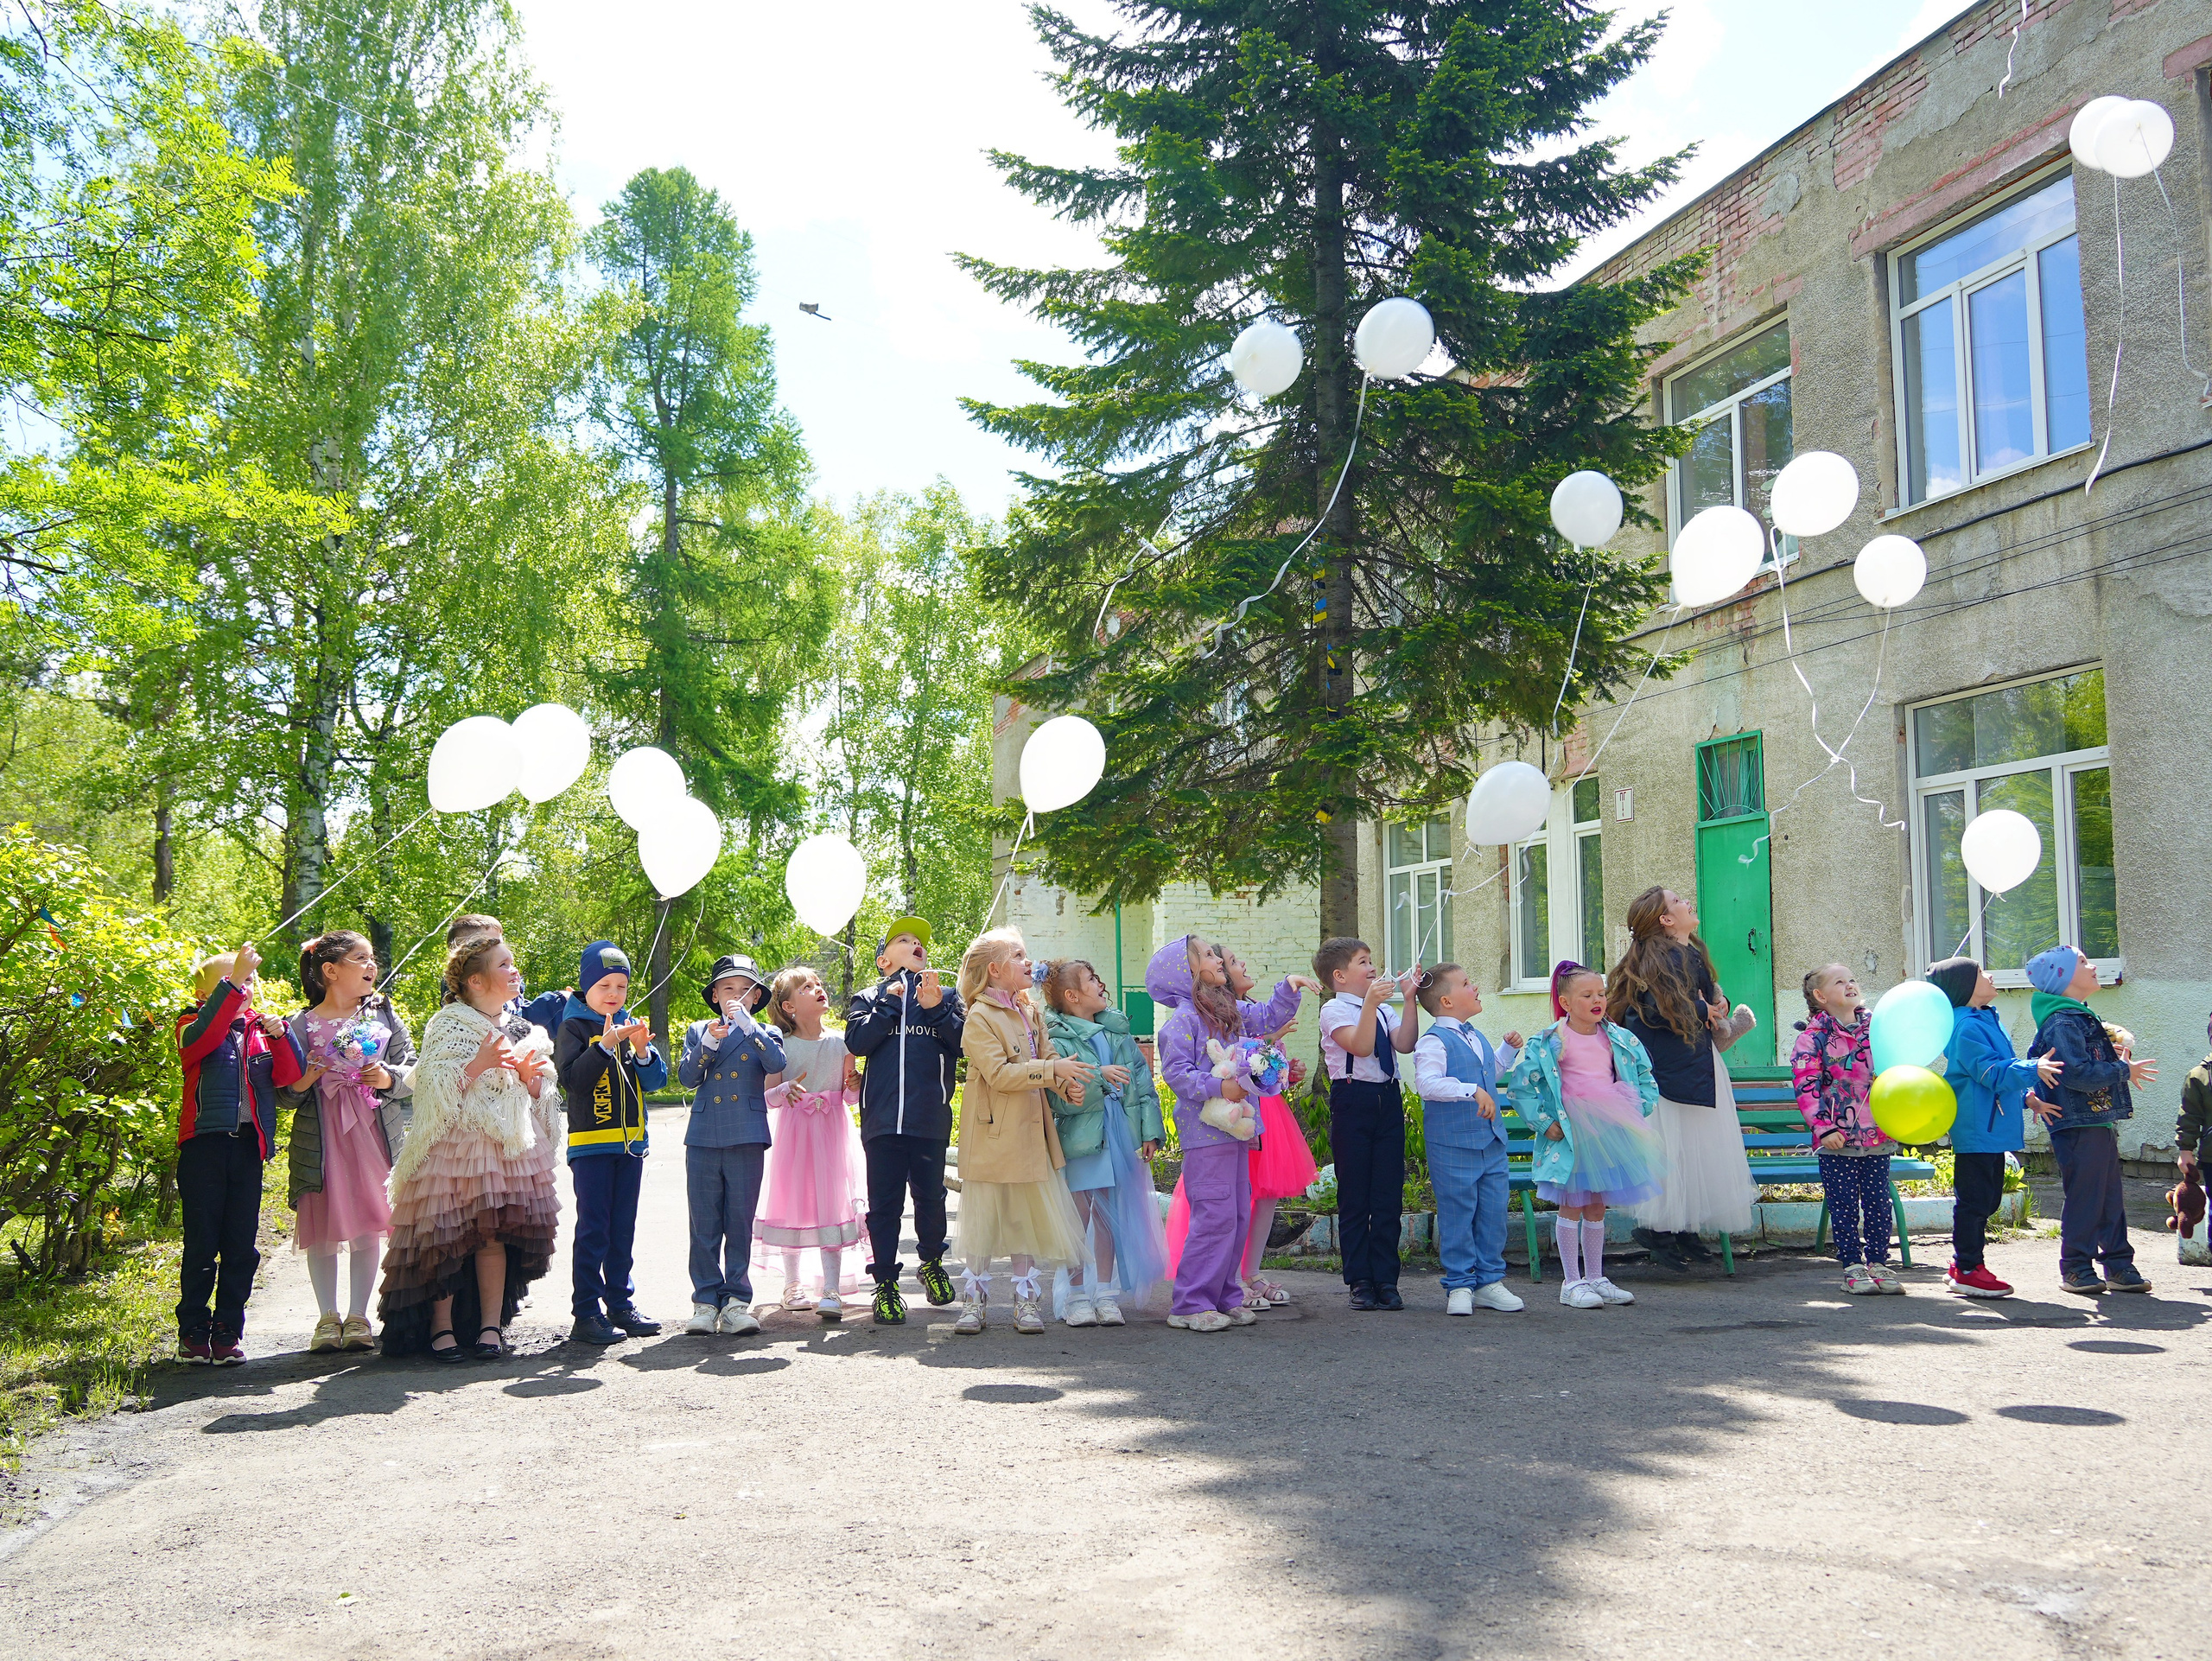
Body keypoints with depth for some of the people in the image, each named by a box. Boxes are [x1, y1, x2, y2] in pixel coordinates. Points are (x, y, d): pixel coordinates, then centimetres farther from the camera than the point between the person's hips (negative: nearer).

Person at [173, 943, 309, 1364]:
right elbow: (202, 1038, -23)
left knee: (241, 1246, 5)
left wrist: (280, 1035, -12)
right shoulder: (193, 1025, 3)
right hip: (204, 1141, -3)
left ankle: (228, 1330, 13)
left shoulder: (260, 1029, 14)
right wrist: (233, 982, -30)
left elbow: (288, 1076, 4)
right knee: (201, 1243, 1)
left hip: (248, 1144, 4)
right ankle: (193, 1330, 11)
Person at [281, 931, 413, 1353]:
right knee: (322, 1228, 2)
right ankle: (327, 1318, 15)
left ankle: (357, 1317, 13)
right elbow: (284, 1093, 4)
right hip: (320, 1136, -1)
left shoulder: (383, 1015, 8)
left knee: (368, 1227, 3)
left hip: (374, 1131, 1)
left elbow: (414, 1070, 8)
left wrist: (391, 1078, -12)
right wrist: (301, 1084, -17)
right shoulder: (303, 1025, 1)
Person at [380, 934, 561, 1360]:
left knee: (494, 1233, -1)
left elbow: (539, 1096, 17)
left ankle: (491, 1325, 6)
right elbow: (435, 1087, -12)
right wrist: (480, 1063, -20)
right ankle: (440, 1328, 6)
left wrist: (530, 1077, -4)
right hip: (455, 1145, -4)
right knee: (448, 1236, -4)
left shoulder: (521, 1026, 13)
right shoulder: (448, 1024, -4)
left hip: (507, 1145, 4)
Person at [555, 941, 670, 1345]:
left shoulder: (632, 1026, 11)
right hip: (590, 1143, -5)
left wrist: (643, 1050, -12)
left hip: (631, 1142, 5)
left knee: (623, 1229, 11)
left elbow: (656, 1080, 7)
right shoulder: (573, 1027, -3)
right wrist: (606, 1045, -24)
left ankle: (621, 1304, 20)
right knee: (593, 1229, -5)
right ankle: (586, 1313, 0)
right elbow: (571, 1079, -16)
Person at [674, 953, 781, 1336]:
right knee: (704, 1224, 2)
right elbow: (686, 1078, 2)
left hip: (747, 1137, -1)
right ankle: (706, 1300, 10)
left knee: (740, 1222, 0)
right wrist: (708, 1043, -12)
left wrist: (747, 1023, -18)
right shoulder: (698, 1031, 15)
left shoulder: (762, 1033, 10)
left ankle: (737, 1299, 7)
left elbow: (776, 1063, -11)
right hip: (703, 1138, 1)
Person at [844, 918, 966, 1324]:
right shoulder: (869, 998, 13)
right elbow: (856, 1041, -4)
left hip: (930, 1119, 1)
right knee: (884, 1205, 1)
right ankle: (885, 1283, 11)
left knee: (930, 1198, 7)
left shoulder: (946, 996, 15)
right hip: (882, 1119, 0)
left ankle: (931, 1262, 32)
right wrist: (890, 1003, -5)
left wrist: (936, 1009, -9)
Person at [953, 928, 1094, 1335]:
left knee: (1027, 1215, 9)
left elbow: (1048, 1057, 11)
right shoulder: (979, 1018, -12)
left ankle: (1026, 1300, 17)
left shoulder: (1031, 1013, 12)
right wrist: (1052, 1070, -25)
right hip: (992, 1132, -6)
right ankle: (973, 1300, 14)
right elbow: (999, 1073, -21)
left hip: (1030, 1130, 6)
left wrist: (1067, 1084, -11)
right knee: (984, 1217, 2)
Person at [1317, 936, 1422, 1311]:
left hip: (1388, 1101, 5)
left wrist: (1409, 999, -7)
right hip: (1353, 1101, -5)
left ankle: (1386, 1281, 12)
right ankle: (1361, 1283, 10)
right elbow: (1360, 1046, -19)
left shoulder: (1383, 1009, 14)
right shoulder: (1334, 1010, -4)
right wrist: (1370, 1003, -27)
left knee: (1389, 1195, 5)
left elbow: (1404, 1045, -3)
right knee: (1354, 1197, 2)